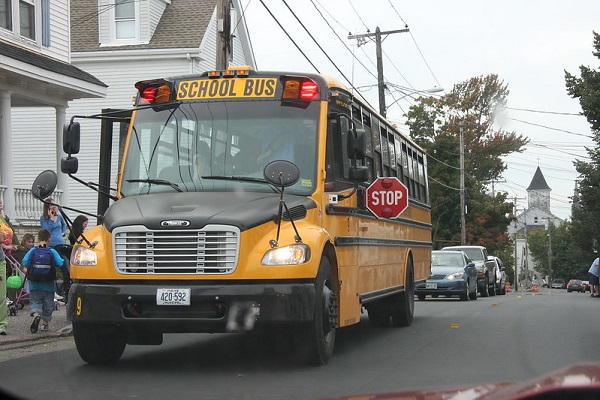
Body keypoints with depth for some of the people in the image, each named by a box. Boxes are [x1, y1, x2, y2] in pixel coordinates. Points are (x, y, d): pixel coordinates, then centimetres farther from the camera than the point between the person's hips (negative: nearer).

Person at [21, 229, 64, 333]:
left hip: (34, 284, 0)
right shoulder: (52, 252, -7)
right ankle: (45, 322, 21)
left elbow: (24, 263, -9)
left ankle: (35, 314, -24)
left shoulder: (32, 251, -5)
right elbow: (60, 263, -12)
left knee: (34, 301, 6)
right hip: (48, 285, 0)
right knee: (48, 302, 15)